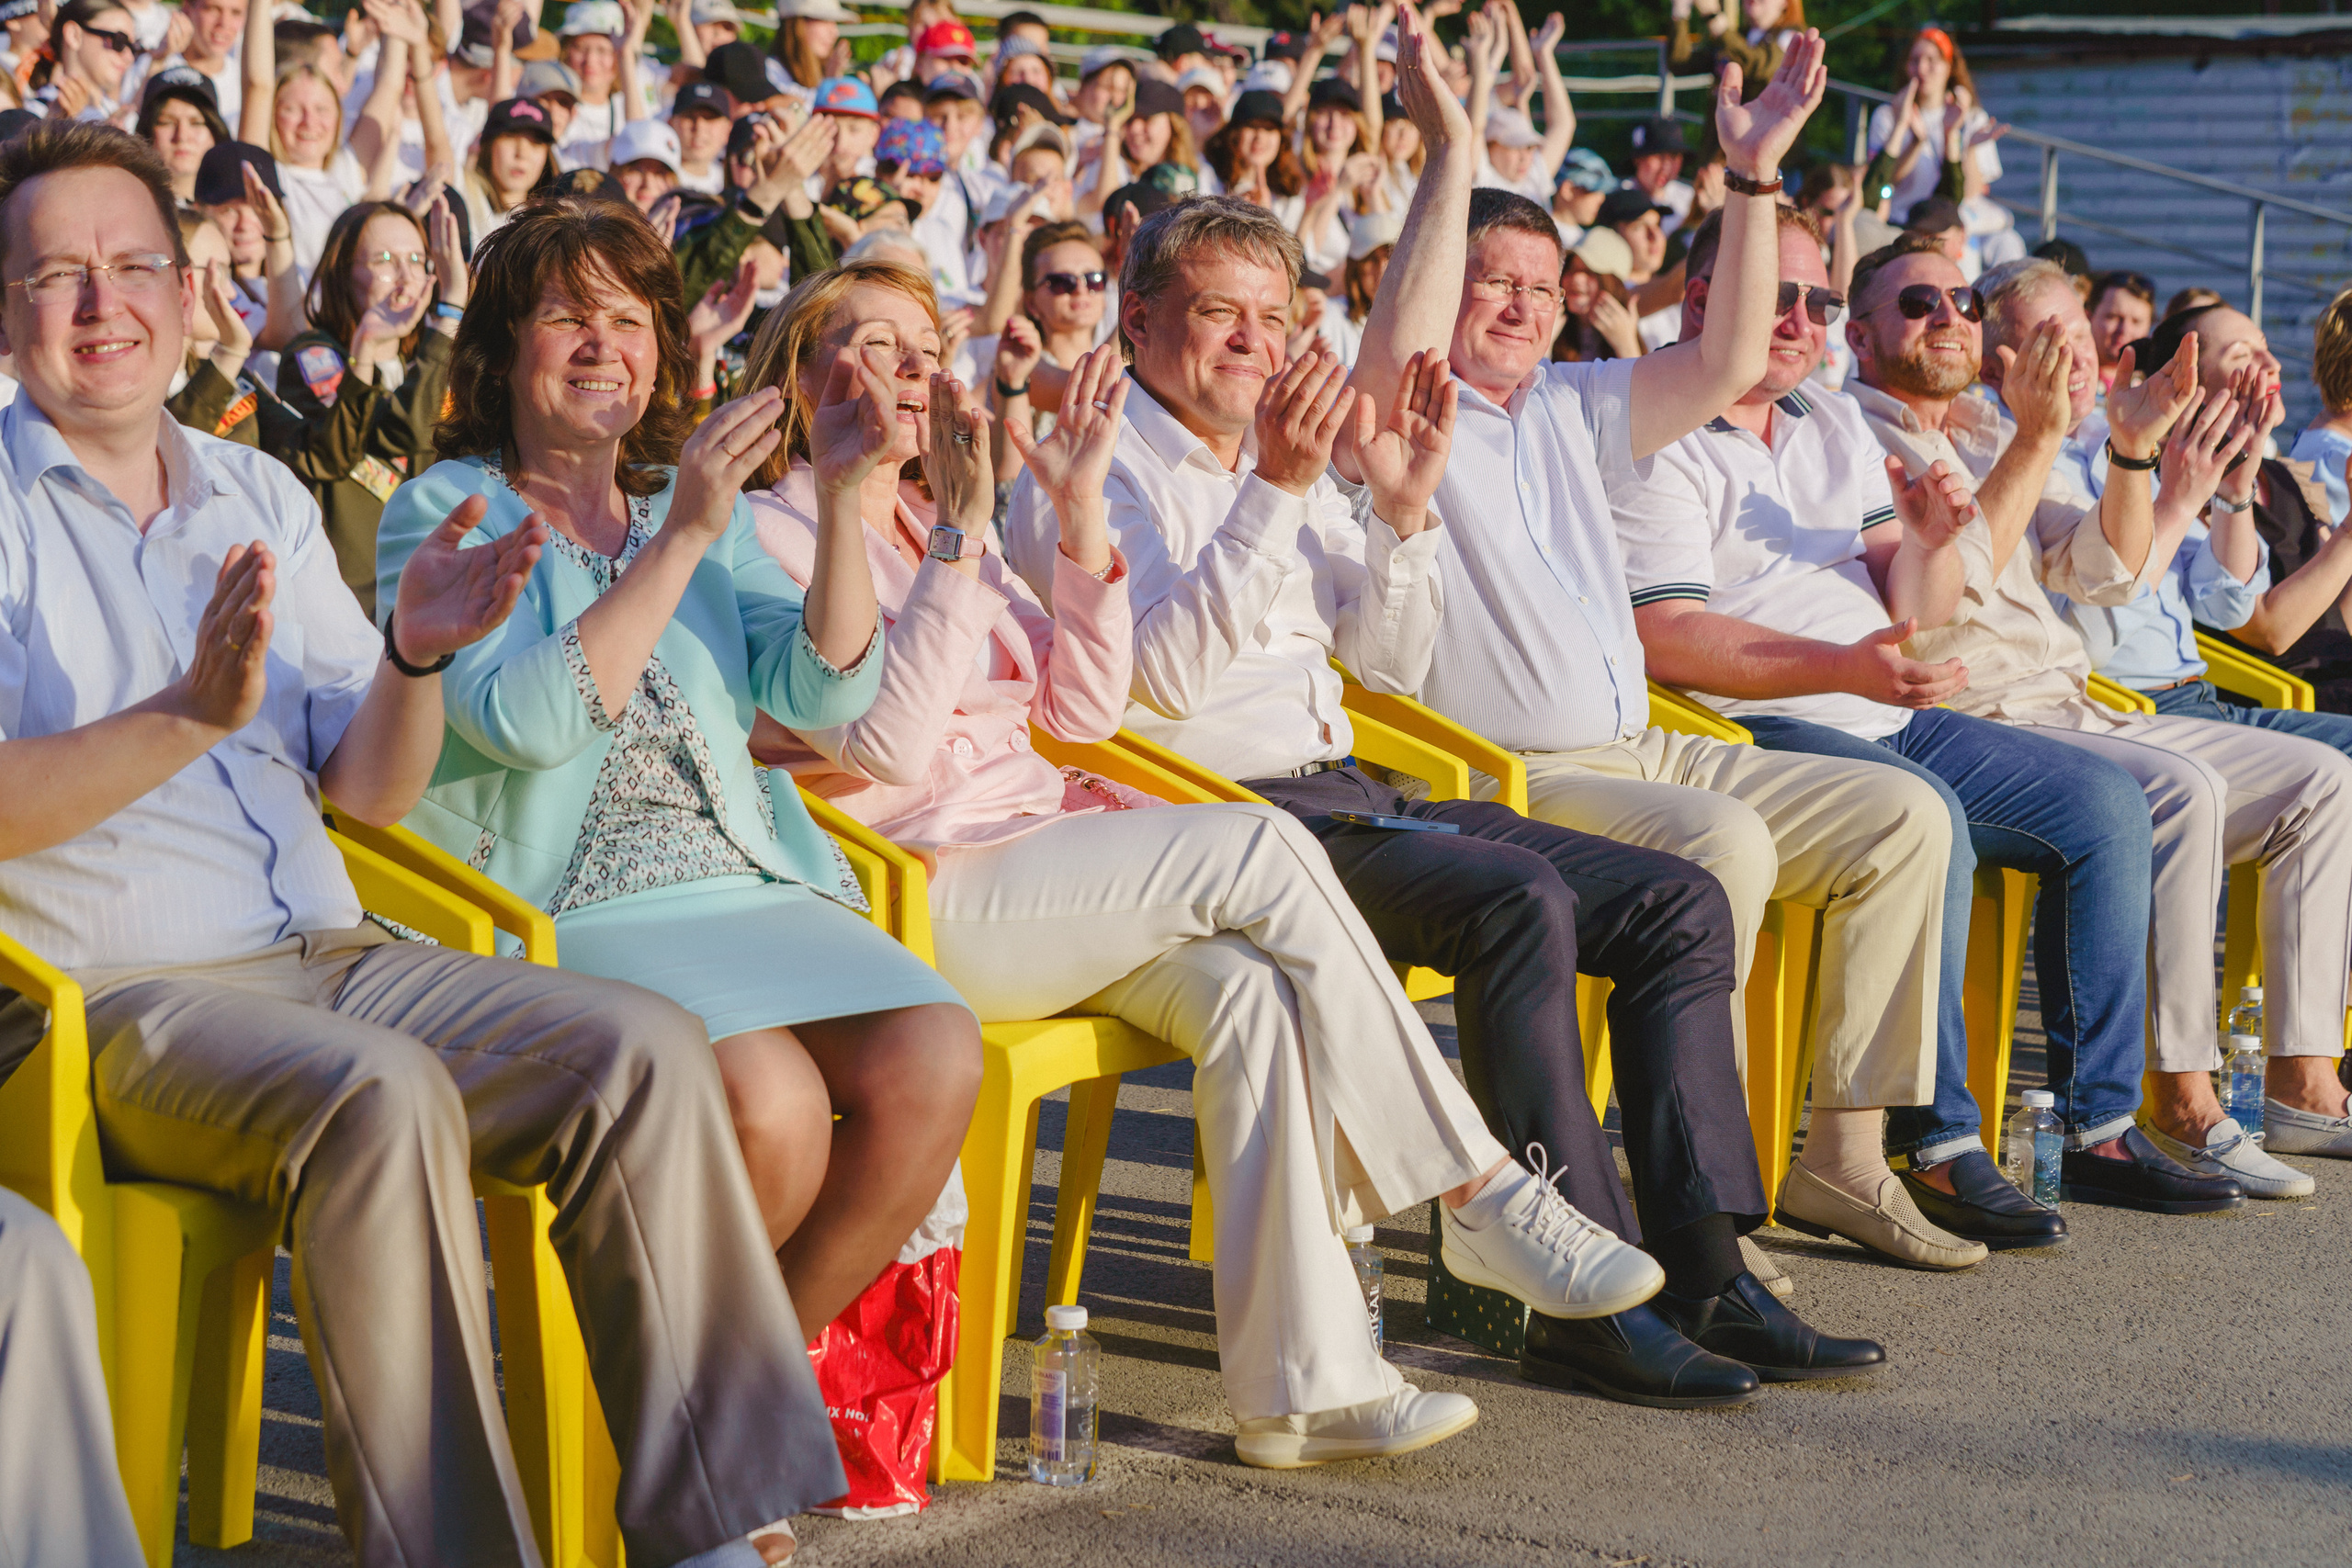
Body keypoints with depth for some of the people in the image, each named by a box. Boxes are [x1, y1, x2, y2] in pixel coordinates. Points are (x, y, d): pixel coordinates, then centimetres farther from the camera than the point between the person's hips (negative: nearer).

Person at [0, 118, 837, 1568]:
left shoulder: (259, 496, 18)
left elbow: (370, 790, 13)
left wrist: (415, 657, -8)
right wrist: (192, 715, -26)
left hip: (326, 953, 6)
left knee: (646, 1051, -15)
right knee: (383, 1096, -35)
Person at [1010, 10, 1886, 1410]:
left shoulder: (1282, 463, 23)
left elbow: (1394, 663, 19)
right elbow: (1168, 676, -17)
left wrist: (1402, 511, 3)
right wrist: (1280, 493, -22)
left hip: (1348, 797, 9)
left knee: (1680, 902, -5)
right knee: (1521, 902, -32)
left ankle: (1703, 1268, -10)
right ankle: (1585, 1300, -30)